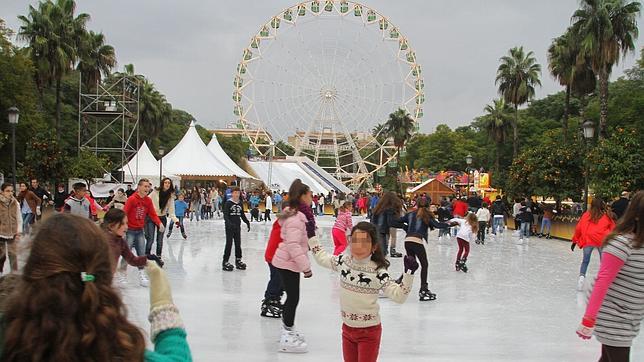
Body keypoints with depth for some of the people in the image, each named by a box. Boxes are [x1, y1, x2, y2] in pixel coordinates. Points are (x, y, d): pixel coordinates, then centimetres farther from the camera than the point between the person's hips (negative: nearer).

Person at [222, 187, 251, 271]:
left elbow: (242, 215, 19)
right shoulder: (228, 203, -9)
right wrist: (229, 223, -31)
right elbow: (225, 215, -16)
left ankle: (238, 260, 22)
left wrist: (247, 222, 7)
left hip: (237, 226, 6)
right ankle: (225, 262, 1)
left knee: (238, 244, 11)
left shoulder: (240, 204, 9)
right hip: (229, 227, -6)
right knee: (229, 244, -5)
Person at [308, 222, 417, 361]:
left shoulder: (377, 271, -19)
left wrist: (408, 273, -32)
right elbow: (322, 258, 13)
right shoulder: (343, 261, -5)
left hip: (368, 330, -5)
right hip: (347, 328, 5)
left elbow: (399, 295, -21)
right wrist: (312, 237, 12)